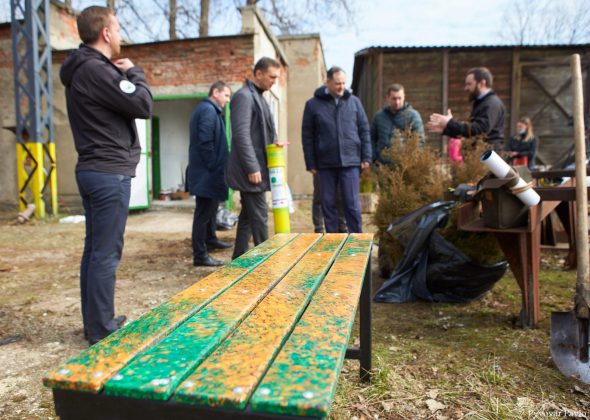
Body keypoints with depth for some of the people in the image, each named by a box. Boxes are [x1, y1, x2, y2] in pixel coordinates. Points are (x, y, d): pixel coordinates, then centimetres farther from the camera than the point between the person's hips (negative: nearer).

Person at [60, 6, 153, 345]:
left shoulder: (83, 69, 17)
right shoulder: (96, 70, -15)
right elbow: (144, 105, -15)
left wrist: (121, 74, 8)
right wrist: (133, 72, -1)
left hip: (95, 170, 10)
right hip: (110, 172, -10)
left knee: (95, 249, 14)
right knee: (106, 254, -4)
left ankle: (95, 322, 25)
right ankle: (101, 330, 6)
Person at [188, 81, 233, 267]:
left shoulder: (206, 109, 19)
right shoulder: (209, 110, -14)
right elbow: (205, 142, -23)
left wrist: (216, 167, 17)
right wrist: (214, 167, -17)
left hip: (206, 171, 11)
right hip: (207, 172, -11)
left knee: (210, 208, 22)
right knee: (204, 212, -7)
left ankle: (210, 240, 38)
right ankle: (200, 255, -2)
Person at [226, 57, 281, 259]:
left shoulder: (258, 97, 19)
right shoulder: (244, 96, -12)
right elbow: (241, 135, -20)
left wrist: (273, 143, 8)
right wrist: (252, 167, -22)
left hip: (256, 168, 10)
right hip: (250, 170, -10)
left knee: (248, 216, 12)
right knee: (259, 216, -4)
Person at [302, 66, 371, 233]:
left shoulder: (354, 101, 8)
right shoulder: (313, 104, 3)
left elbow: (364, 130, 9)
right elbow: (307, 136, 3)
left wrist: (366, 157, 2)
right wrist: (310, 163, -1)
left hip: (350, 162, 0)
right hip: (325, 164, 0)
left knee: (352, 204, 1)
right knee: (328, 205, 7)